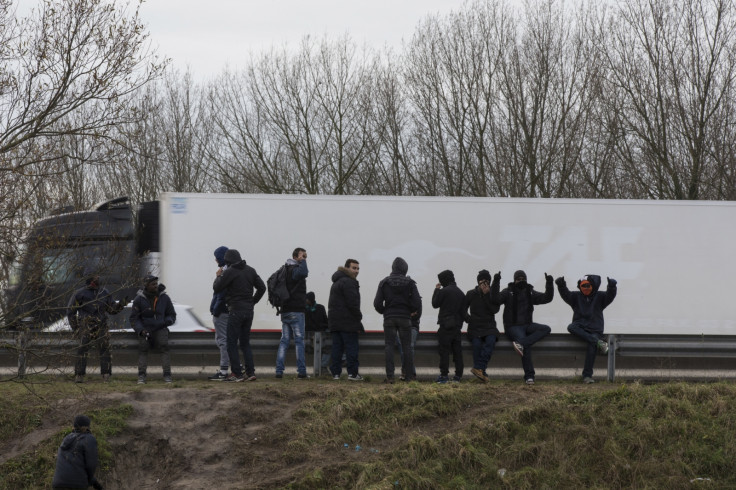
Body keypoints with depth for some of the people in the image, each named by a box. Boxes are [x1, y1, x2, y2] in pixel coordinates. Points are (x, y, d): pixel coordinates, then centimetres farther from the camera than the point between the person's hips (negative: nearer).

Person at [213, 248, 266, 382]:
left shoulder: (229, 272, -11)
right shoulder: (250, 270, 9)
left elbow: (216, 288, -7)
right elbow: (262, 287, 11)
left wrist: (218, 276, 10)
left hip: (236, 310, -7)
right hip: (249, 310, 7)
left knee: (232, 344, -1)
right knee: (245, 343, 14)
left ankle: (237, 374, -6)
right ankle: (250, 372, 8)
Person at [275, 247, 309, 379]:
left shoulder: (285, 270, 17)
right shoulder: (294, 270, -10)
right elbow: (304, 273, -30)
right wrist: (302, 261, -14)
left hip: (285, 311, 8)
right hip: (296, 311, -8)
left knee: (284, 340, 6)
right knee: (299, 340, -5)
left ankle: (279, 370, 0)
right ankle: (301, 371, -6)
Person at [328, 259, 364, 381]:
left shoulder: (337, 282, 22)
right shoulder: (348, 282, -12)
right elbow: (352, 302, -18)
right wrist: (359, 317, -7)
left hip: (334, 320, 9)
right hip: (347, 321, -9)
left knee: (337, 348, 7)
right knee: (351, 347, -5)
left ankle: (335, 373, 5)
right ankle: (353, 373, -6)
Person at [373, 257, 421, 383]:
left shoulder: (384, 282, 2)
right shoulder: (410, 283, -1)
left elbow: (377, 303, -2)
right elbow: (417, 303, -6)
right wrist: (412, 311, 15)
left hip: (389, 317, 0)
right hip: (405, 318, 0)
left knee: (389, 346, 1)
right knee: (407, 346, 7)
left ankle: (389, 376, -7)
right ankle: (409, 375, 7)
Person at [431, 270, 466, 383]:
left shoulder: (444, 291, -10)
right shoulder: (460, 293, 12)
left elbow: (435, 304, 0)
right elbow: (463, 311, 13)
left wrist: (436, 290, 8)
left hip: (446, 325, -6)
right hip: (457, 325, 6)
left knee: (444, 350, -5)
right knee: (457, 350, 7)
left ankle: (444, 375, -9)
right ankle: (458, 375, 7)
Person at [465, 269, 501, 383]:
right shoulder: (471, 294, 10)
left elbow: (495, 310, -6)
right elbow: (463, 309, 18)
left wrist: (487, 295, -11)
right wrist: (468, 318, 1)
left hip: (489, 326, 0)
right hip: (475, 327, 0)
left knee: (491, 340, -28)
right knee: (477, 344, -22)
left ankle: (478, 368, -32)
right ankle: (482, 373, -23)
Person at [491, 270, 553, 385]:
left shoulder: (530, 293, 14)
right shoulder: (508, 292, 2)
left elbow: (547, 298, 7)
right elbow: (495, 299, -15)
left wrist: (549, 284, -7)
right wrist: (496, 282, -27)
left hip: (527, 325, 5)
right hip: (513, 326, -5)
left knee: (546, 329, -22)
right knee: (527, 345, -30)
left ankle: (521, 343, -36)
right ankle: (529, 376, -30)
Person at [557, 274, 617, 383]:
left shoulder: (600, 297, 10)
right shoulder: (576, 296, 13)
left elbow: (610, 296, -7)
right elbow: (565, 295, -3)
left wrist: (612, 287, -29)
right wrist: (561, 285, -23)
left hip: (595, 330, -1)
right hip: (580, 329, 1)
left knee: (592, 346, -31)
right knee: (571, 327, -33)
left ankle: (587, 375, -30)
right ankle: (598, 342, -38)